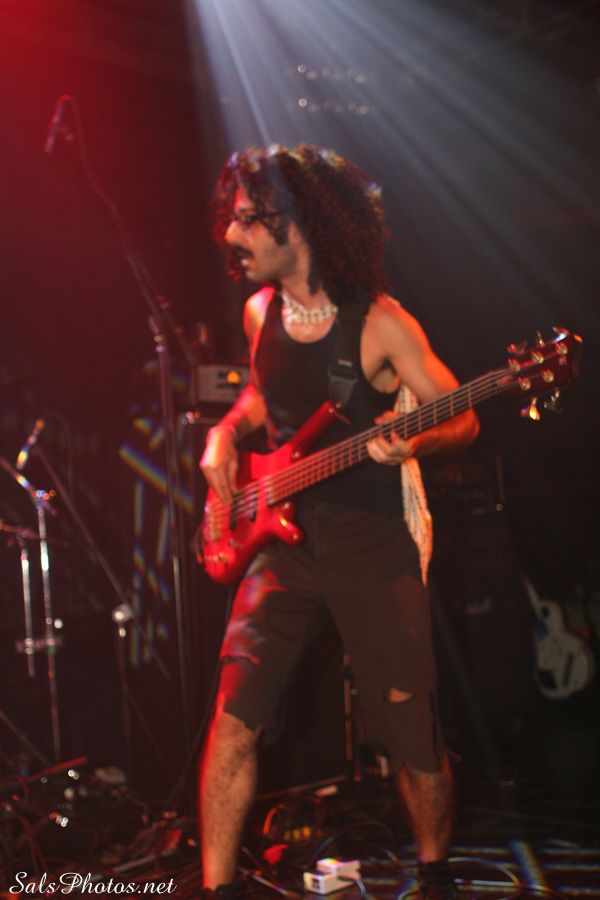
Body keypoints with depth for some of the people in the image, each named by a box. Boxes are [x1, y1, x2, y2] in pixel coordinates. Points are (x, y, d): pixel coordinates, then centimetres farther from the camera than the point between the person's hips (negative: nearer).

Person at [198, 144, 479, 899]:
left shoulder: (378, 323, -11)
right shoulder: (259, 313, 6)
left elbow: (462, 420, -8)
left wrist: (411, 441, -29)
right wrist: (227, 431, 5)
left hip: (373, 554, -4)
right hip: (284, 544, 4)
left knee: (413, 737, 4)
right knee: (234, 718, -9)